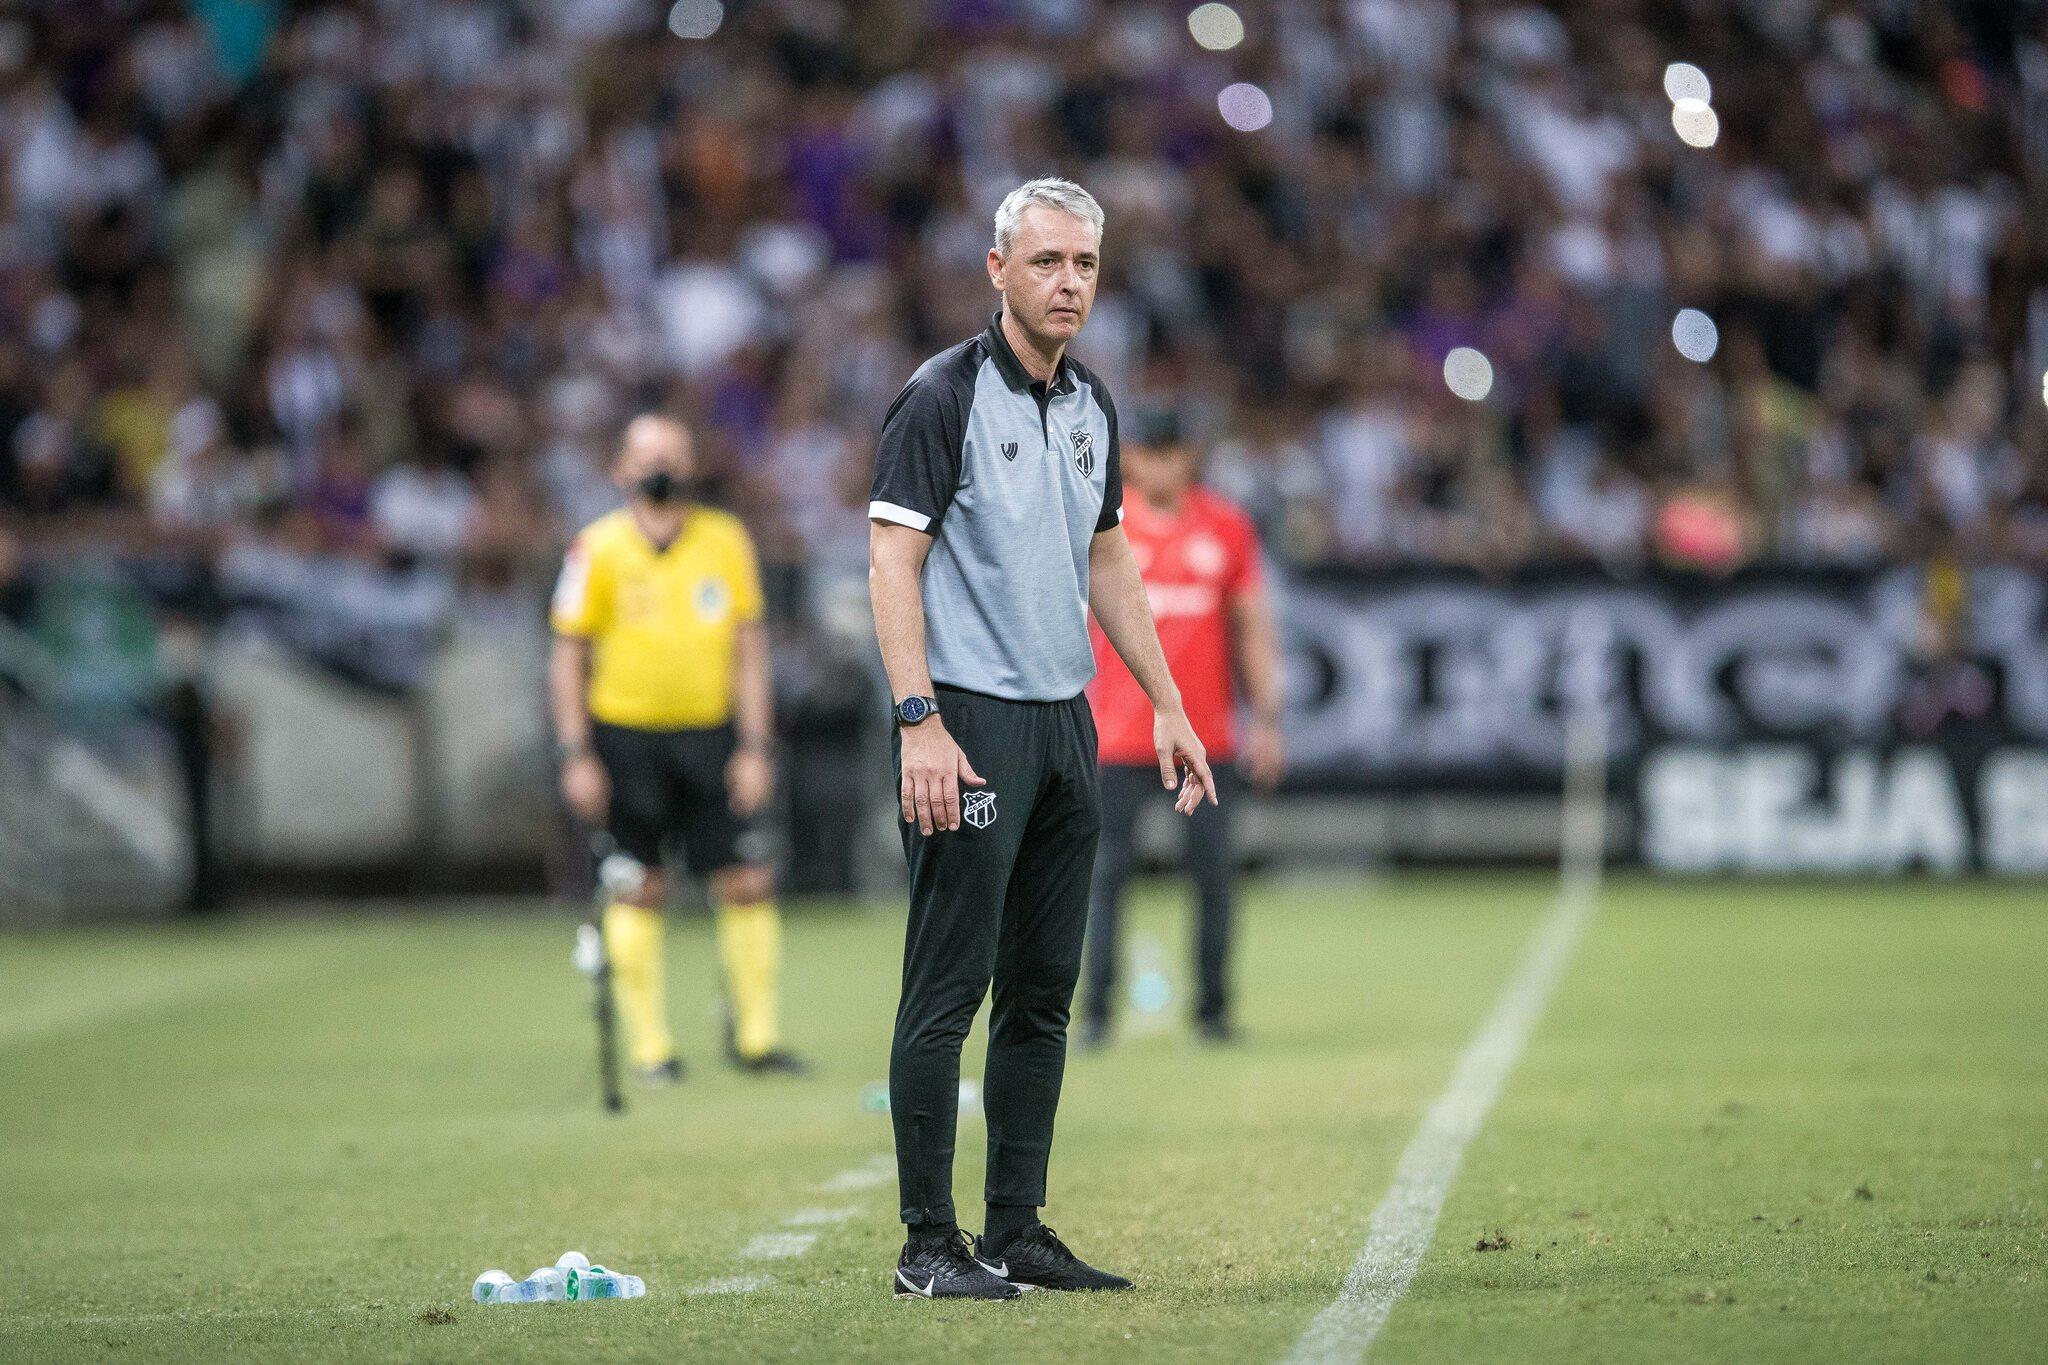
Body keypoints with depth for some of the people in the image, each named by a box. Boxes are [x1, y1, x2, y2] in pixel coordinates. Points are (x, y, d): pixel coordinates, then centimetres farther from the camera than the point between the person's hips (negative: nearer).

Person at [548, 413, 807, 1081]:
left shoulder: (726, 539, 3)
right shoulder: (598, 549, -3)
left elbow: (748, 646, 6)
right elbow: (568, 655, 1)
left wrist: (754, 747, 1)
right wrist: (578, 756, -5)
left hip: (712, 736, 2)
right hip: (626, 737, -2)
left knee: (747, 882, -3)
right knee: (638, 891, 1)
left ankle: (754, 1036, 8)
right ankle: (648, 1045, 9)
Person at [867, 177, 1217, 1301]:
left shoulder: (1092, 405, 13)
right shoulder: (945, 395, -9)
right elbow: (891, 557, -14)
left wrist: (1166, 705, 19)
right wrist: (919, 723, -22)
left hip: (1065, 723, 8)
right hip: (969, 723, -8)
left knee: (1044, 991, 9)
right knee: (949, 987, -7)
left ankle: (1016, 1231, 16)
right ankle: (929, 1245, -3)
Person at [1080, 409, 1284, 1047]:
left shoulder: (1227, 526, 6)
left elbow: (1251, 627, 9)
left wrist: (1266, 717, 3)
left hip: (1206, 728, 2)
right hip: (1119, 733, -2)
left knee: (1214, 869, 1)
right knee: (1108, 869, -3)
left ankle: (1213, 1009, 9)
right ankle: (1096, 1011, 3)